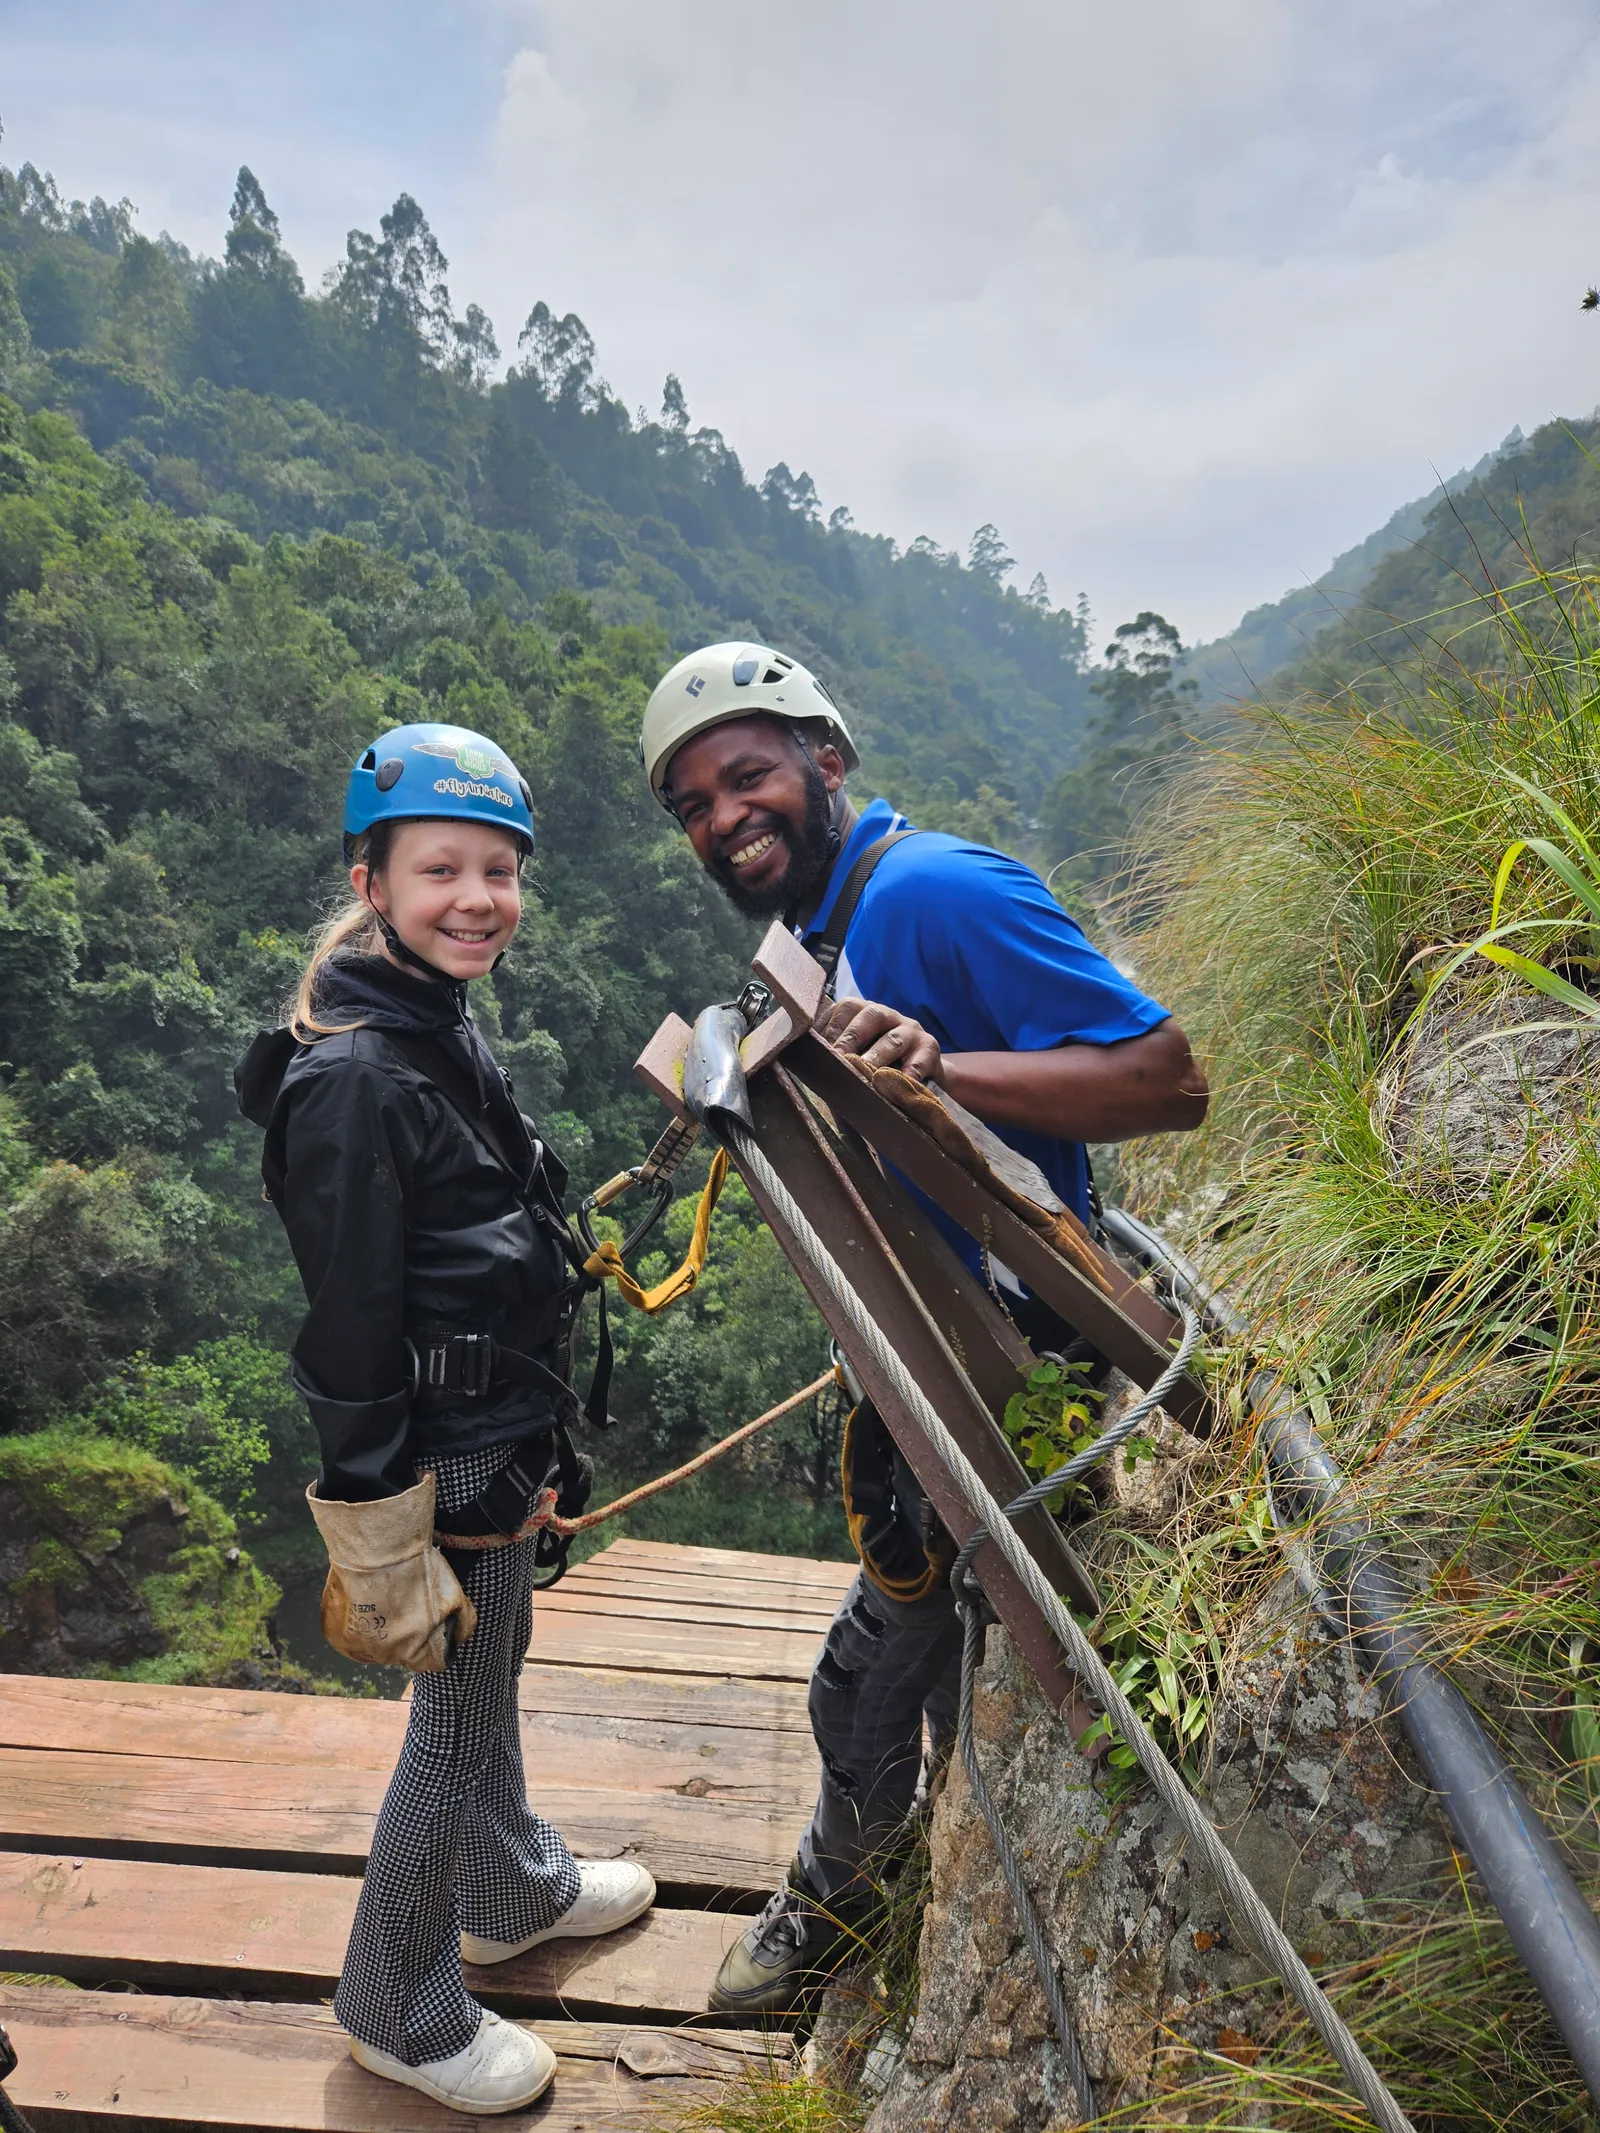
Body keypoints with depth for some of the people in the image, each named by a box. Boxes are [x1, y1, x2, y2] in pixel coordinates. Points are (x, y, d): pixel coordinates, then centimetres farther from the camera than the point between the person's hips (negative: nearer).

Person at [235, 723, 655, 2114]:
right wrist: (386, 1557, -19)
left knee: (491, 1678, 26)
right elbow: (351, 1341, -24)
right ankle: (400, 2010, 34)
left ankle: (517, 1890, 50)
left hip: (501, 1440, 9)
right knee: (457, 1721, 10)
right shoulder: (352, 1081, -26)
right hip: (445, 1467, -9)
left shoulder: (439, 1030, 4)